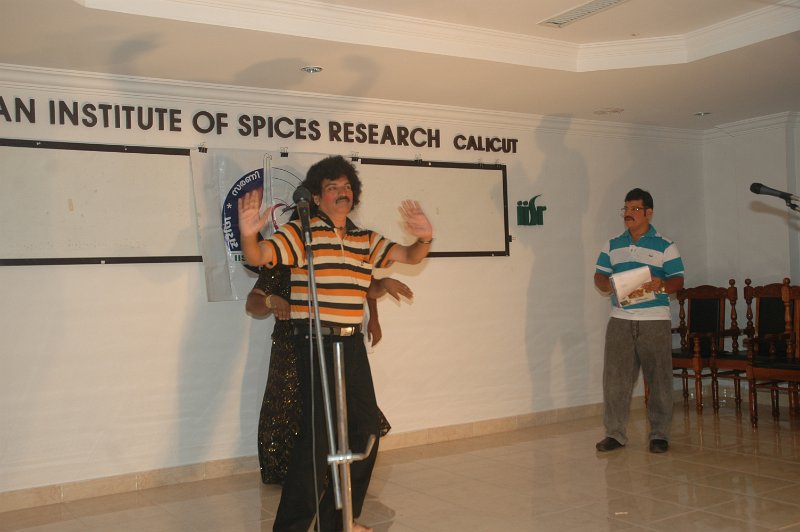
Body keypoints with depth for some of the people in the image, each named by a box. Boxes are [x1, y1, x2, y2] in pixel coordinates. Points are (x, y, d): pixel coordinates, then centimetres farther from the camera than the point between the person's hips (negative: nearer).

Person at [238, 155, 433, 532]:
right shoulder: (301, 232, -2)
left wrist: (424, 239, -10)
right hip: (316, 343, -7)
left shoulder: (366, 240, 14)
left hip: (352, 343, 7)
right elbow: (257, 257, -10)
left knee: (365, 430, 11)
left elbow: (409, 257, 13)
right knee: (319, 433, -11)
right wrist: (248, 233, -32)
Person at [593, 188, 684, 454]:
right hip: (620, 319, 3)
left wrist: (661, 285, -22)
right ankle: (614, 433, 11)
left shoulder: (665, 246, 2)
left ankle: (660, 434, 14)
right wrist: (608, 285, -10)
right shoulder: (612, 245, 13)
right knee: (615, 377, 1)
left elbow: (678, 280, -1)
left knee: (659, 378, 3)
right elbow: (599, 276, 13)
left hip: (655, 320, -3)